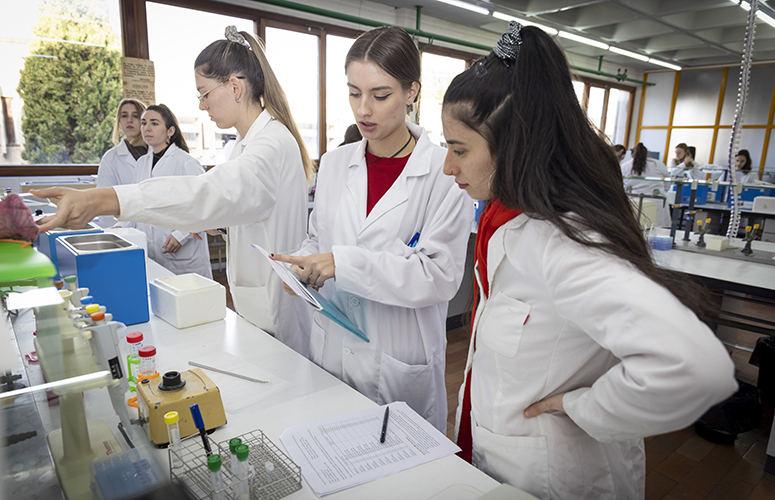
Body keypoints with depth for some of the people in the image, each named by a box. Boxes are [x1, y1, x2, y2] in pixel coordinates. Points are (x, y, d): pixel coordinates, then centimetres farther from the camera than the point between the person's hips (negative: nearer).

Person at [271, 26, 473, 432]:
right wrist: (301, 266, -6)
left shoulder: (444, 171, -12)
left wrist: (345, 263, -25)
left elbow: (440, 275, -18)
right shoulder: (335, 163, 4)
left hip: (399, 363, -4)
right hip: (330, 348, 4)